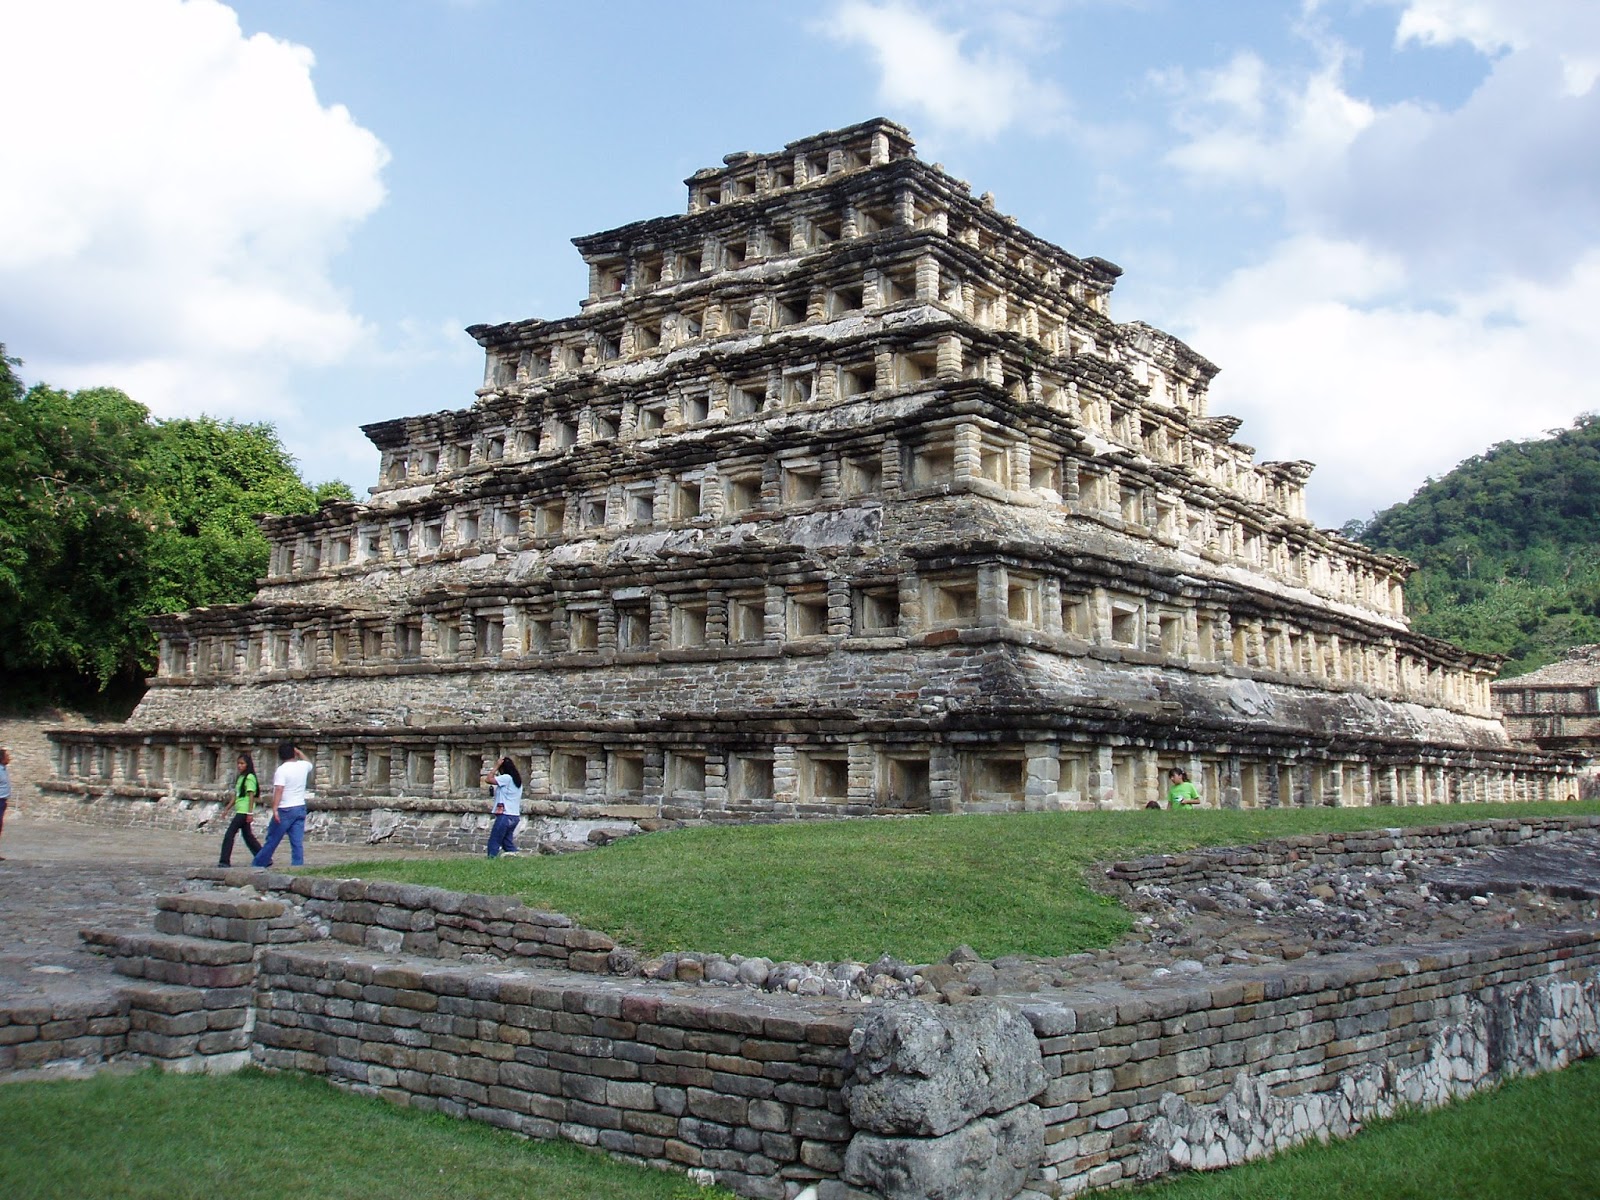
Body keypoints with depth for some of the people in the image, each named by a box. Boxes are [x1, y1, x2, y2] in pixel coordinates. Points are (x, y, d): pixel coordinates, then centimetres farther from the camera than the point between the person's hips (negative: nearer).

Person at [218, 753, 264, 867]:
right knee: (248, 836, 11)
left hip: (244, 811, -9)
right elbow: (236, 795, 21)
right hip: (240, 811, 9)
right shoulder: (240, 777, 16)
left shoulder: (250, 777, -10)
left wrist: (250, 812, -20)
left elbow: (251, 795, -15)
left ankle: (224, 861, -9)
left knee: (229, 835, -10)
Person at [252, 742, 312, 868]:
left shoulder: (282, 770, -12)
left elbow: (279, 790, -22)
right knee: (297, 842, 3)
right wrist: (299, 752, 34)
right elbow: (310, 763, 32)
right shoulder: (303, 766, 5)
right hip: (300, 808, 5)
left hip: (285, 810, -5)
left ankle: (257, 865, 14)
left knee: (272, 840, 4)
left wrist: (274, 809, -24)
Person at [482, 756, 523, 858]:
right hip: (515, 816, 9)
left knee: (493, 843, -5)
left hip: (505, 816, -9)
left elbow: (488, 780, -14)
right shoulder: (517, 779, 16)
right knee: (507, 842, 14)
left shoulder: (506, 778, -10)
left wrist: (496, 767, -7)